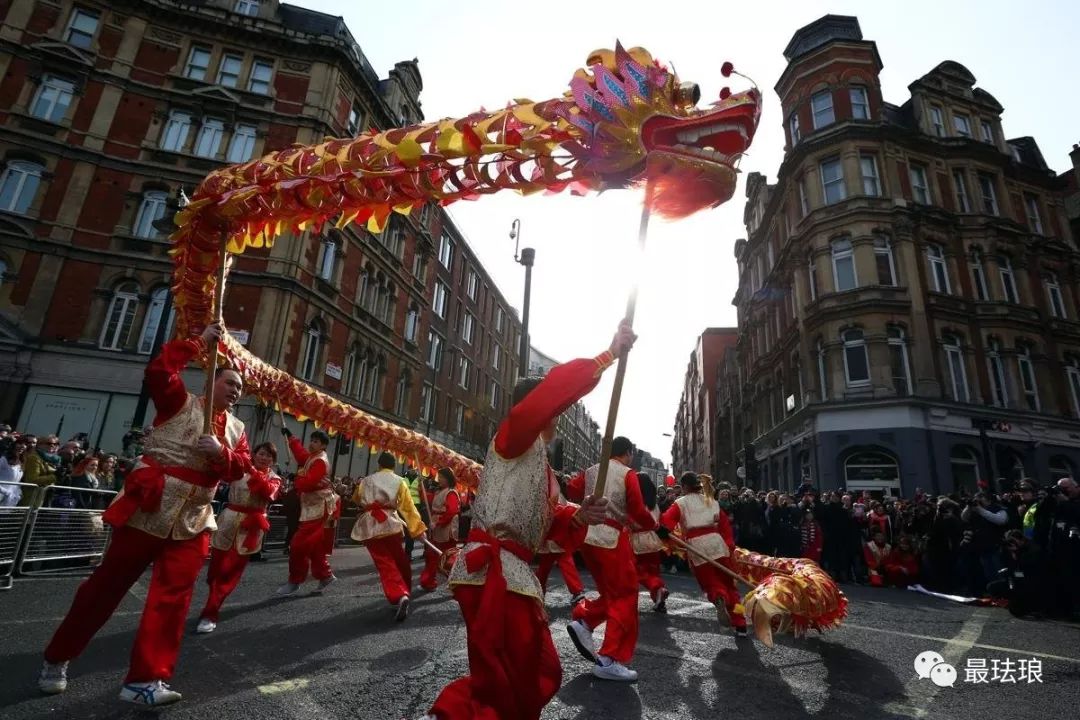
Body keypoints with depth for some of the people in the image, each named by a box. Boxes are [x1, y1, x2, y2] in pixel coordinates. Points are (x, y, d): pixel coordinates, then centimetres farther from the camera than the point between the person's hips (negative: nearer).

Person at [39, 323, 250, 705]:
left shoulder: (236, 429, 11)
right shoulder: (180, 402, 0)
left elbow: (241, 468, 2)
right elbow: (158, 370, -16)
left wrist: (221, 452, -18)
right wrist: (200, 341, -15)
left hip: (192, 519, 4)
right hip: (149, 506, -4)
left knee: (173, 595, -2)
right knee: (108, 583, 9)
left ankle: (146, 678, 4)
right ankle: (57, 659, 31)